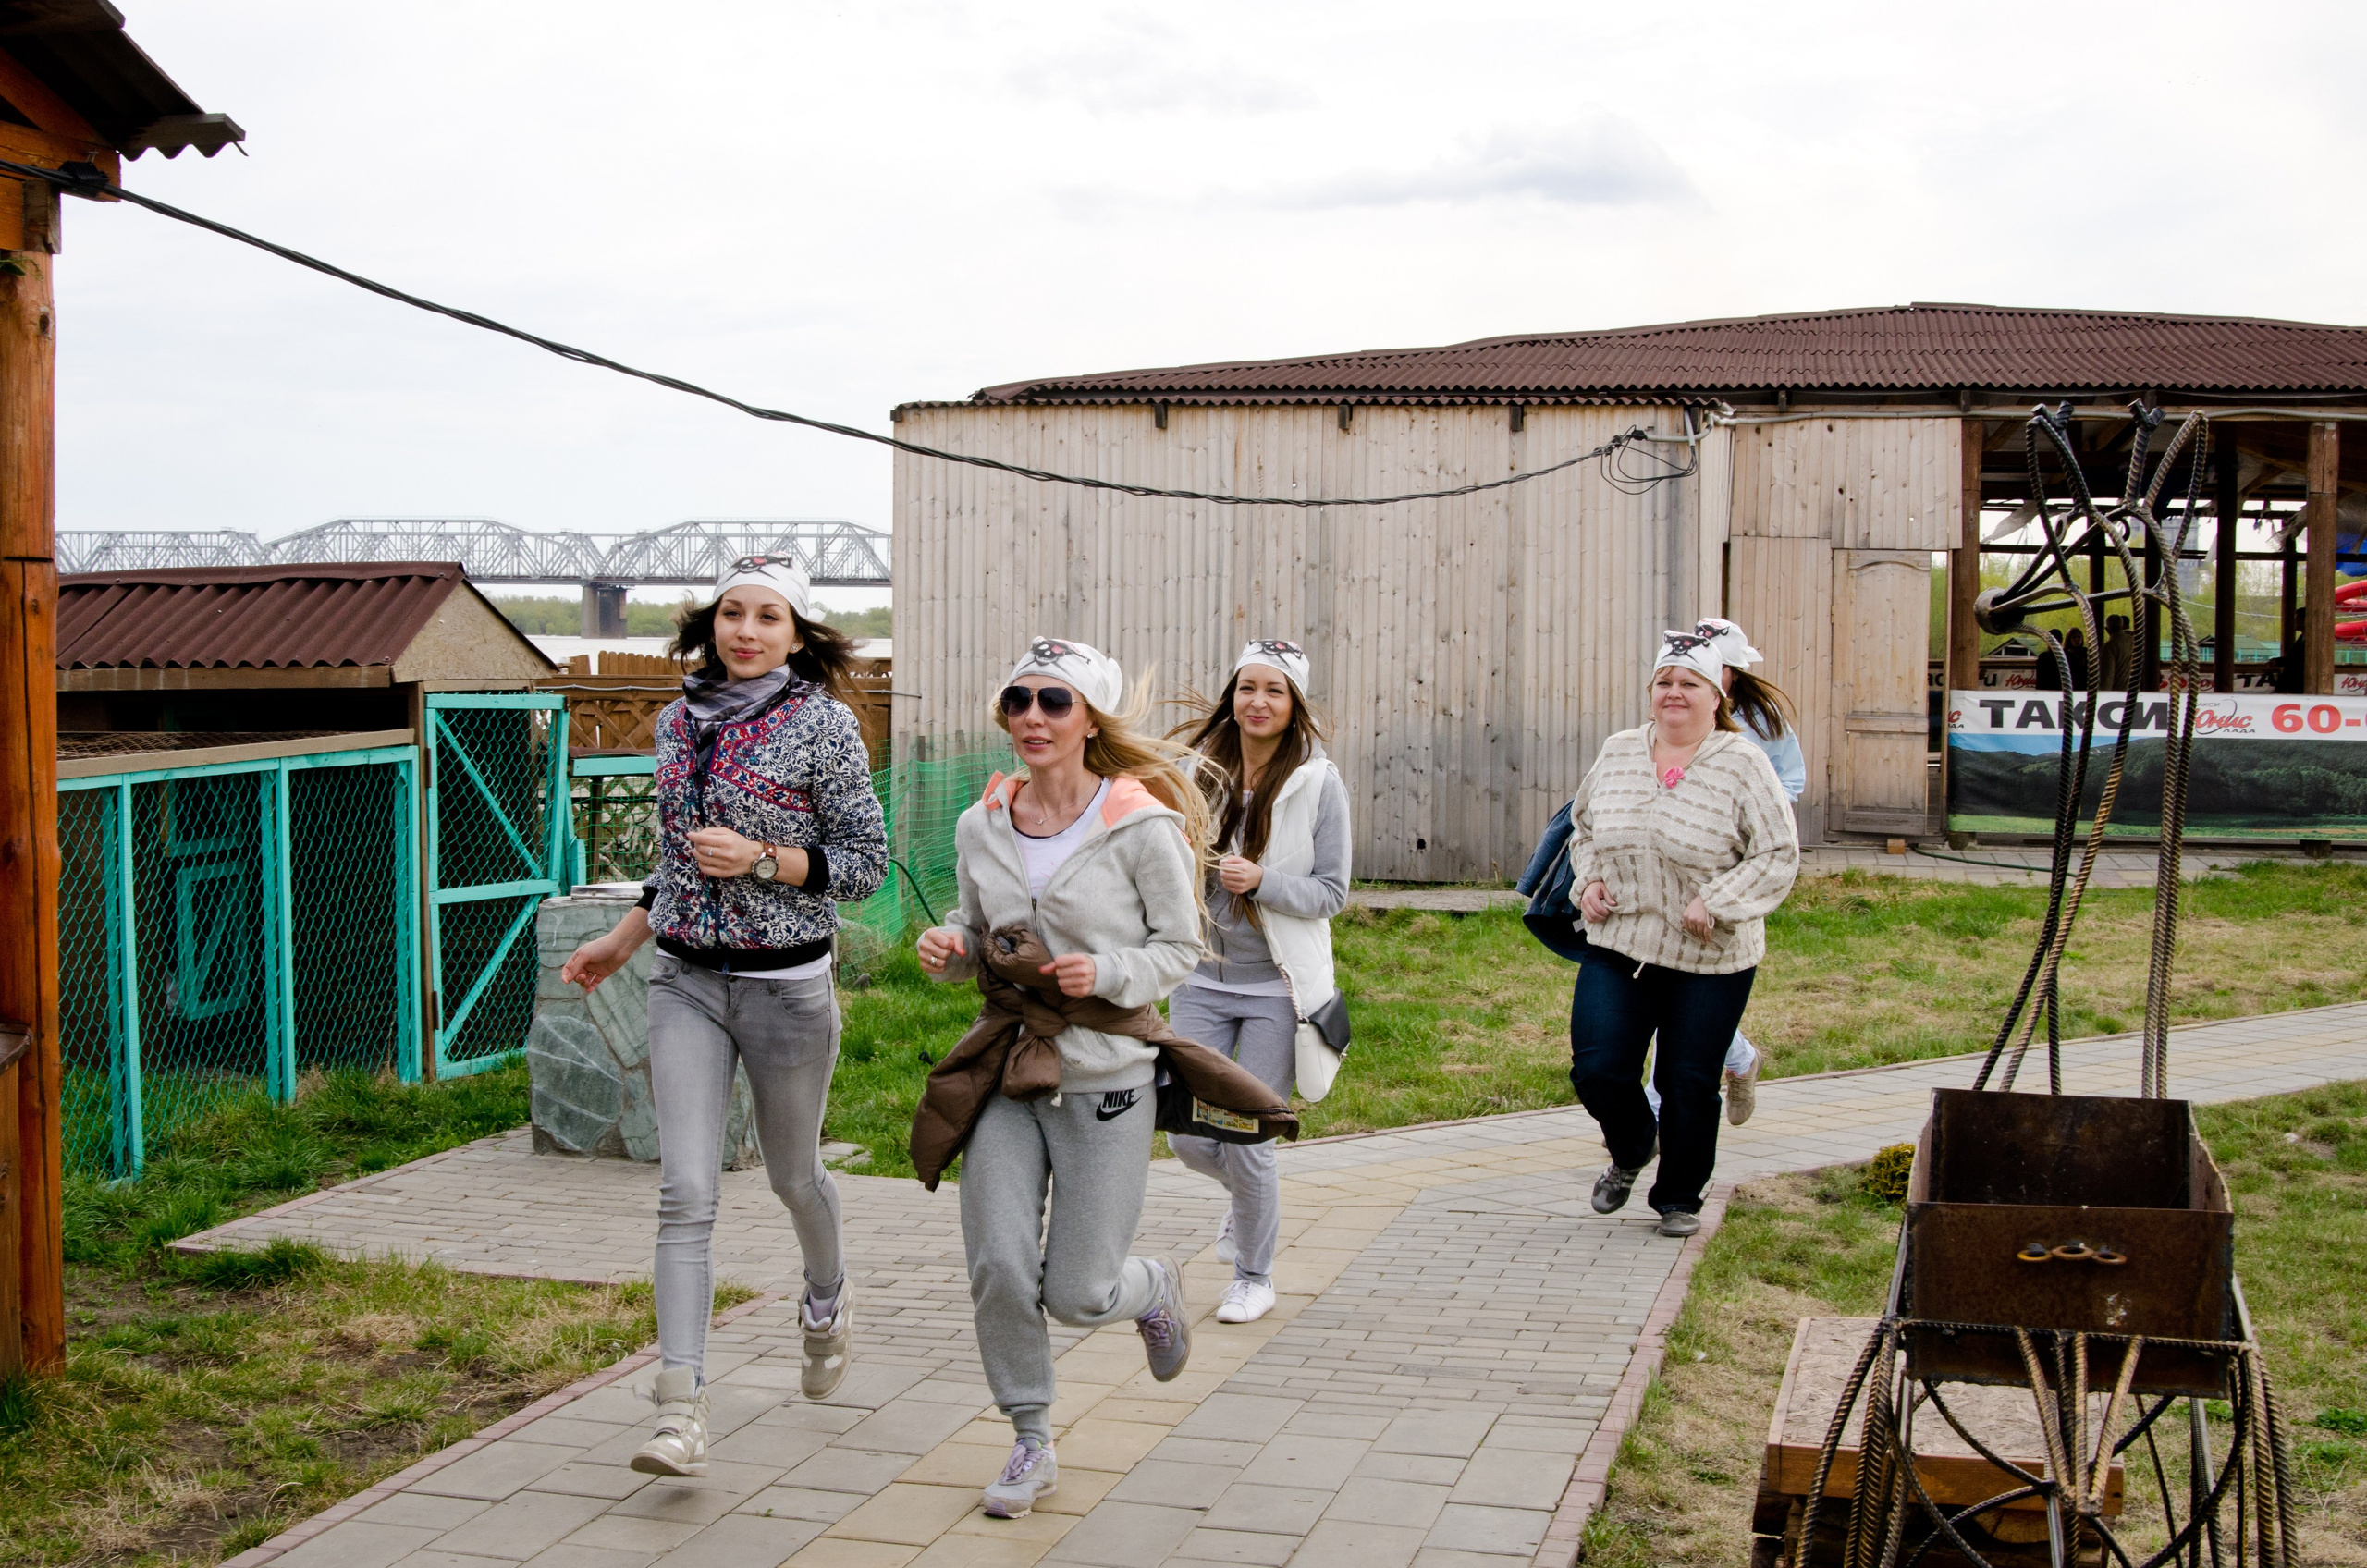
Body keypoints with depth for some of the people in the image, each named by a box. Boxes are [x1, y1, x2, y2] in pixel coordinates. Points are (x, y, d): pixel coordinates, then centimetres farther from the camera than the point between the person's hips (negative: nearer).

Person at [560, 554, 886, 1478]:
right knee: (685, 1192, -8)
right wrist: (622, 942, 19)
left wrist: (763, 859, -19)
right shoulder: (679, 722, 8)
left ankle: (827, 1299, 48)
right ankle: (681, 1410, -9)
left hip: (787, 985, -3)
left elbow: (866, 862, -7)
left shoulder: (824, 724, -8)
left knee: (792, 1176, 16)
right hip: (685, 983, 3)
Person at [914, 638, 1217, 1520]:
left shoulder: (1142, 826, -11)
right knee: (998, 1268, -4)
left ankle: (1155, 1289, 38)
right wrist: (949, 948, -7)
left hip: (1105, 1081, -4)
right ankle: (1031, 1445, 18)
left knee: (1078, 1295, 0)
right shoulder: (981, 826, 2)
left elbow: (1180, 945, -3)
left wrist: (1108, 974, -20)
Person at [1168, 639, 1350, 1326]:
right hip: (1202, 979, 3)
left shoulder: (1318, 783, -8)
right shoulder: (1201, 771, 1)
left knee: (1247, 1145, -1)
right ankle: (1251, 1195, 39)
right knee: (1189, 1138, 4)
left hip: (1276, 986, -3)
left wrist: (1261, 881, -22)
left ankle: (1254, 1275, 23)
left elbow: (1331, 893, -7)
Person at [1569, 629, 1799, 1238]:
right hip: (1617, 946, 3)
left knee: (1689, 1084, 5)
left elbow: (1779, 855, -8)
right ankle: (1631, 1148, 28)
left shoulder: (1742, 765, -7)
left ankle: (1680, 1198, 27)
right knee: (1597, 1068, -5)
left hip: (1708, 961, -3)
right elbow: (1584, 824, 21)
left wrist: (1715, 902, -19)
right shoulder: (1617, 753, 6)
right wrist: (1590, 879, 3)